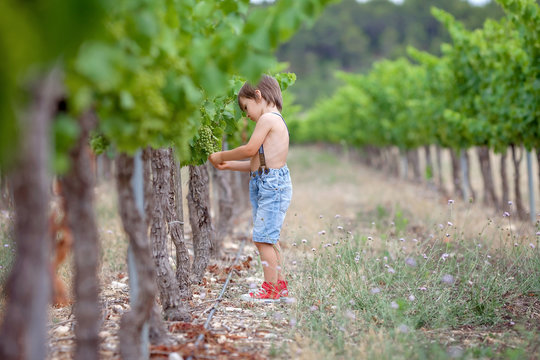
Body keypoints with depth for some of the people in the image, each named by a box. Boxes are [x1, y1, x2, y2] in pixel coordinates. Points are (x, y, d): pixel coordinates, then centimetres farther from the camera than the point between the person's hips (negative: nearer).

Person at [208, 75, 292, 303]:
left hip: (273, 184, -10)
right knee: (269, 238, 14)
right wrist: (228, 165, 20)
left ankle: (271, 289, -7)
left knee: (262, 237, -10)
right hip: (263, 185, 10)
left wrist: (222, 156, 1)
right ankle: (279, 285, 20)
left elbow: (250, 149, -13)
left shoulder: (268, 118, -10)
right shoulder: (275, 121, 20)